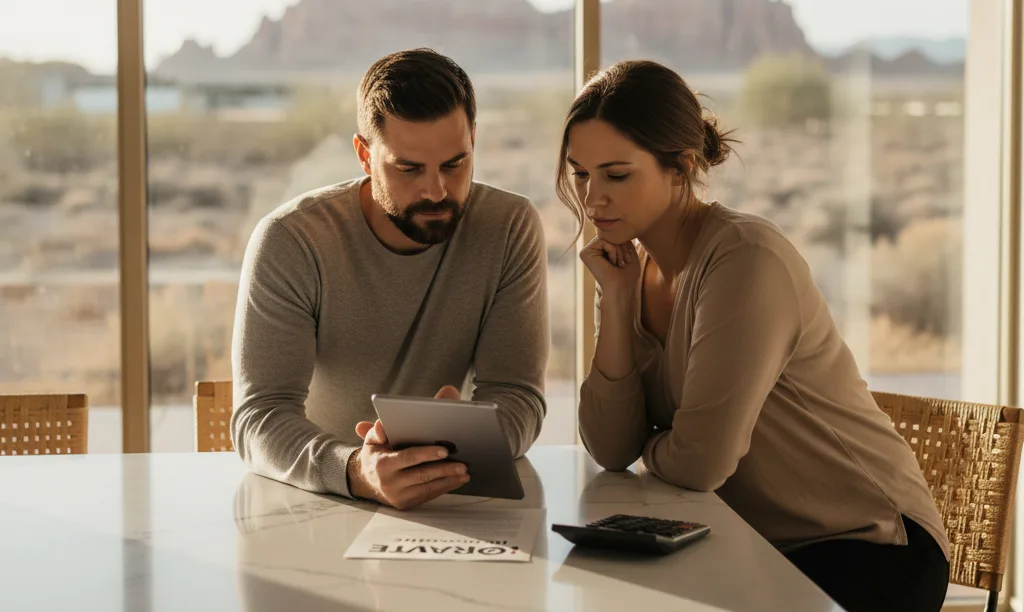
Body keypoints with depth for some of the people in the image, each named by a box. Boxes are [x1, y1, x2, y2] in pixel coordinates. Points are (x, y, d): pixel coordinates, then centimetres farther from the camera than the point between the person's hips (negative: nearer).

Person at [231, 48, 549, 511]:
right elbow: (260, 416, -19)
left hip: (459, 501, 1)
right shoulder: (288, 242, -12)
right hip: (315, 499, -1)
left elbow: (517, 397, -9)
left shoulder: (510, 229, -6)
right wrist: (356, 473, -39)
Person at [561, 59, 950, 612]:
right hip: (759, 546, 6)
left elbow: (700, 463, -23)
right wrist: (615, 300, -11)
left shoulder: (746, 260, -22)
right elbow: (612, 451, -6)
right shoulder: (631, 267, 2)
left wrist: (651, 449, -1)